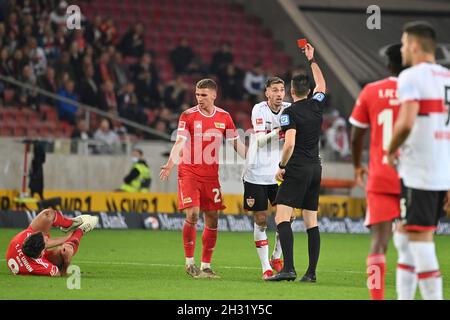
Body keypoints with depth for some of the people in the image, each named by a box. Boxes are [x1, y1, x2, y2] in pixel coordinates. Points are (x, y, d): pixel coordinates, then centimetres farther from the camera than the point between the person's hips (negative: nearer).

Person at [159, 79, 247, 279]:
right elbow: (180, 143, -11)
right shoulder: (188, 116, -4)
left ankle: (206, 266, 12)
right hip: (189, 172, -4)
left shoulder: (224, 117, 5)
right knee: (192, 214, -14)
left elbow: (236, 144, 13)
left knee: (212, 218, 3)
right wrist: (170, 165, -27)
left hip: (211, 174, 4)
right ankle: (189, 262, 0)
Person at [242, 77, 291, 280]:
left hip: (279, 172, 3)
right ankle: (265, 266, 8)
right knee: (261, 220, 0)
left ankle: (276, 258, 18)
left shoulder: (289, 109, 2)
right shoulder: (259, 110, -8)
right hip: (257, 173, -3)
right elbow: (260, 139, -17)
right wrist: (277, 132, -32)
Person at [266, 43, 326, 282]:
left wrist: (281, 166, -7)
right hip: (315, 168, 7)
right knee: (311, 222, 9)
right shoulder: (316, 105, 9)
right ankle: (311, 272, 6)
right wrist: (312, 60, 39)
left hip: (297, 170, -7)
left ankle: (288, 268, -26)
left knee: (282, 218, -12)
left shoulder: (289, 113, -9)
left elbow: (289, 143, -20)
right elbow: (322, 85, 31)